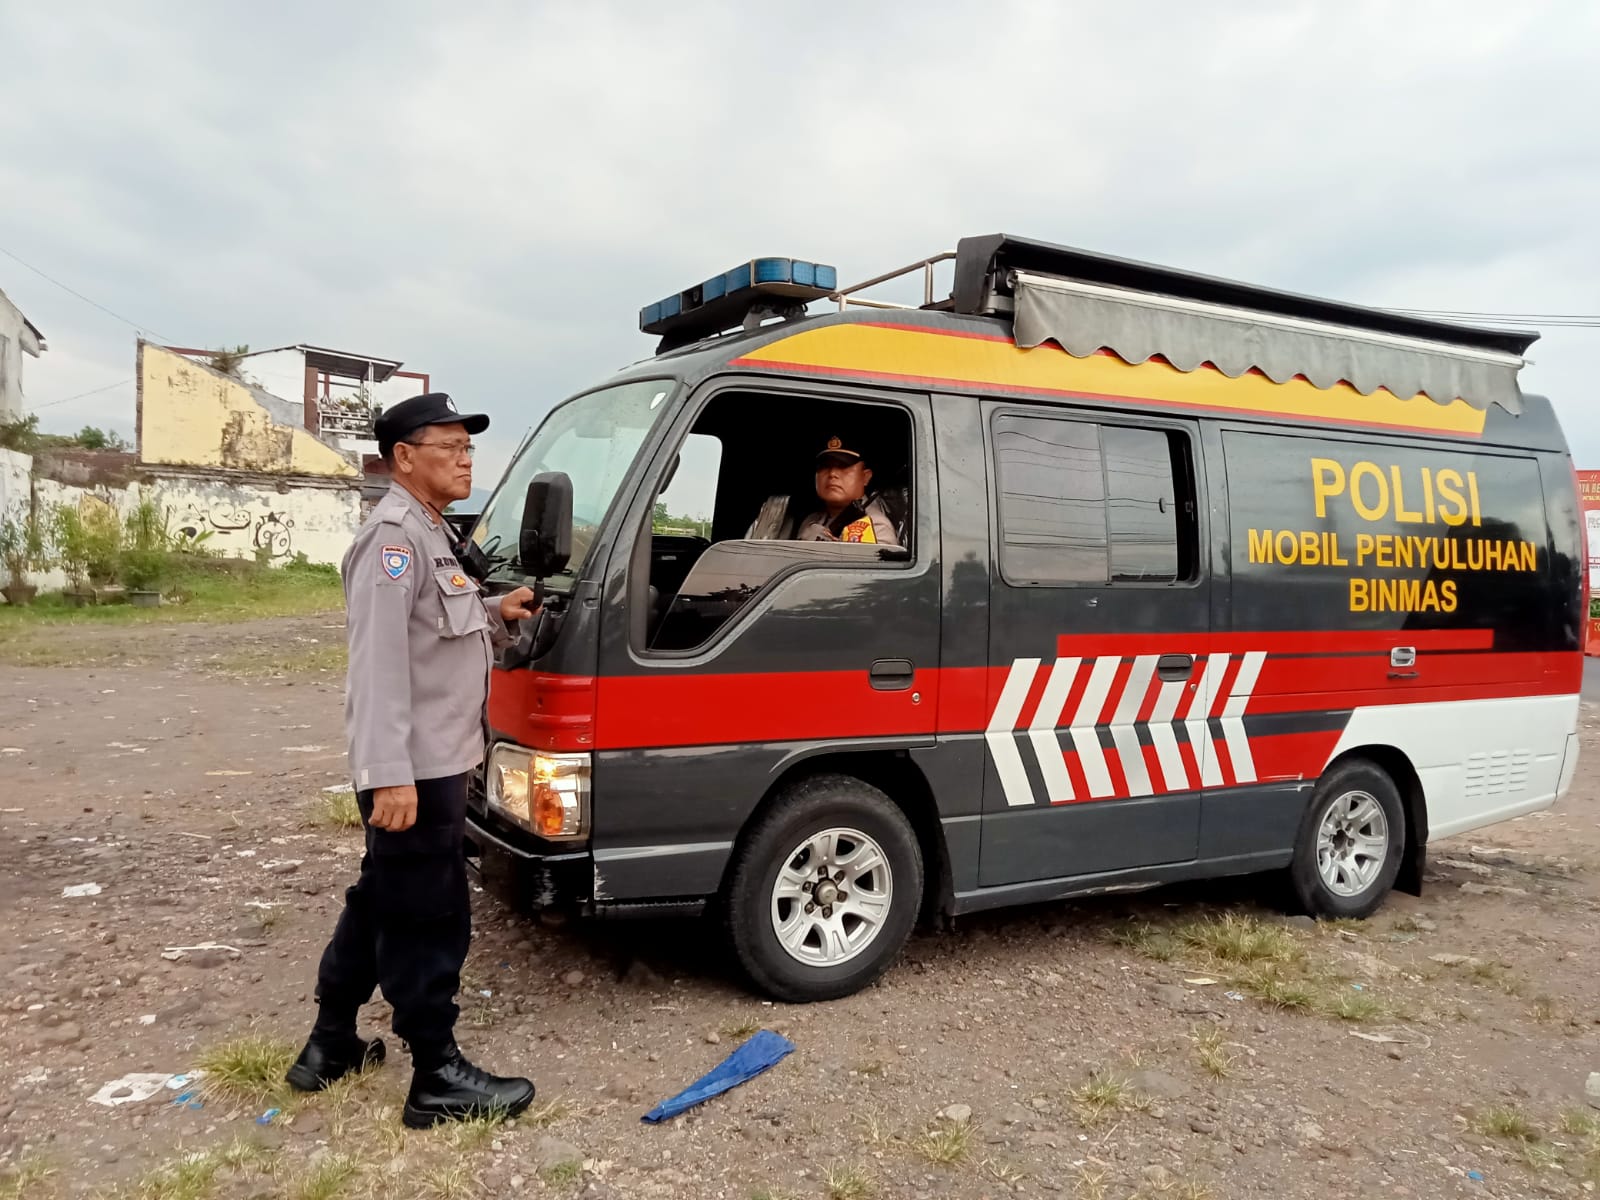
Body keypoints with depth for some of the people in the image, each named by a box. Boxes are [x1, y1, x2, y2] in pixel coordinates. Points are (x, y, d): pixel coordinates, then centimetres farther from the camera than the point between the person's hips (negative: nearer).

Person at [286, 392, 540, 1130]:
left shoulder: (429, 534, 17)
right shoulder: (395, 537, -17)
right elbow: (381, 660, -25)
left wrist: (495, 615, 6)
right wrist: (391, 773, -29)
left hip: (431, 761, 10)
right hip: (415, 769, -10)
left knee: (381, 904, 19)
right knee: (429, 920, -1)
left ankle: (330, 1047, 33)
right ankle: (438, 1080, 10)